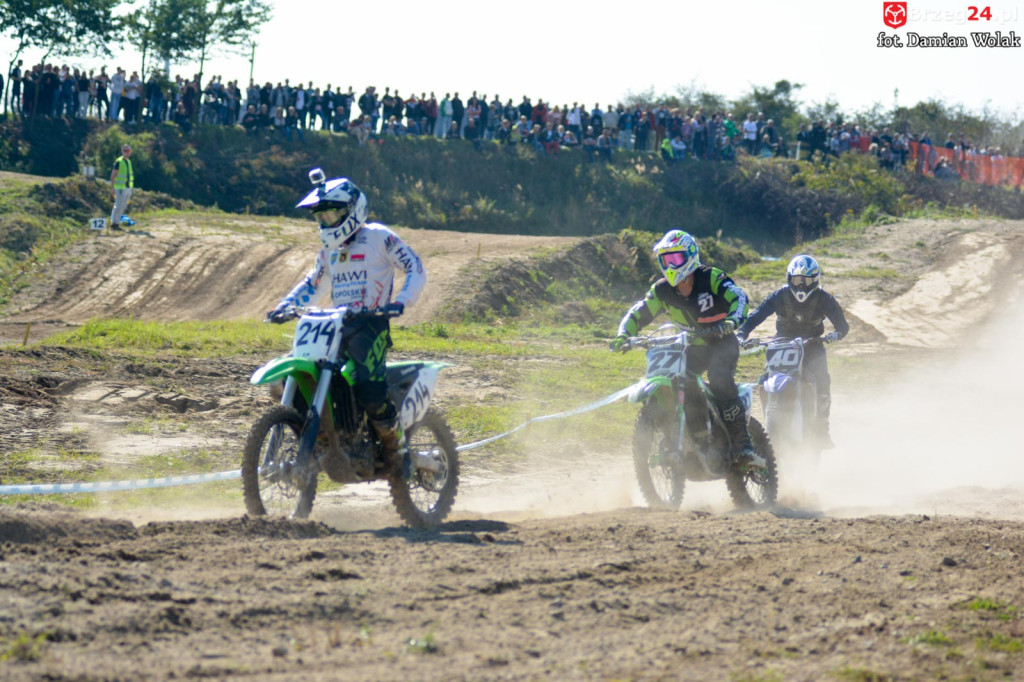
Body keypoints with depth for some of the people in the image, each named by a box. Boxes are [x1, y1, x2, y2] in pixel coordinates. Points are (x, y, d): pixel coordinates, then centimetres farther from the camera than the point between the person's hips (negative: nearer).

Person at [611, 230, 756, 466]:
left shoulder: (711, 278, -14)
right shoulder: (662, 290, 0)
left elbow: (739, 298, -24)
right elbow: (639, 313, 2)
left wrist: (730, 323, -45)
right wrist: (624, 335, -18)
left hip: (722, 342, -5)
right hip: (692, 347, 5)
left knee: (719, 378, -33)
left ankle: (742, 444, -32)